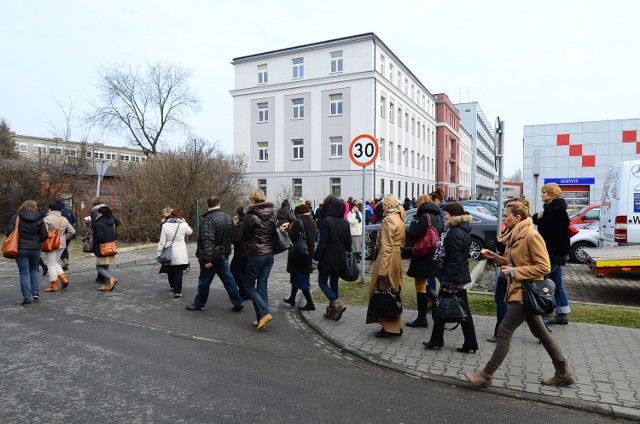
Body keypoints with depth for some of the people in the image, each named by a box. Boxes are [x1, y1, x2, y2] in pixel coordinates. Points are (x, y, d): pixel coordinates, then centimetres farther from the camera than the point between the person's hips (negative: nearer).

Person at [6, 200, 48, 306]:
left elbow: (9, 232, -8)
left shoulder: (16, 217, -3)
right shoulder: (39, 219, -2)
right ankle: (36, 292, 15)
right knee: (33, 270, 23)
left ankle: (27, 299, 4)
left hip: (20, 249, -1)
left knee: (24, 274, 4)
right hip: (36, 249, 1)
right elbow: (44, 235, -6)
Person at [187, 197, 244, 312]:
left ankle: (199, 304, 23)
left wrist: (207, 259, -25)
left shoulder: (208, 219, -19)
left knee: (204, 281, 8)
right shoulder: (228, 217, 5)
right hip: (224, 255, 7)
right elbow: (232, 237, 12)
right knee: (228, 278, 13)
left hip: (212, 256, -7)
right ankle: (238, 303, 12)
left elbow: (207, 240, -26)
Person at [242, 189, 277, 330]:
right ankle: (261, 318, 15)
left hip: (256, 255, -6)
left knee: (249, 285, 7)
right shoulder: (272, 215, 5)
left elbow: (245, 237, -4)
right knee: (262, 286, 12)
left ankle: (264, 313, -7)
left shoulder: (250, 216, -13)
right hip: (269, 254, 6)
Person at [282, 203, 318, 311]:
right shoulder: (313, 223, 4)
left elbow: (292, 238, -23)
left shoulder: (298, 222, -18)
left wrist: (288, 228, -2)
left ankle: (310, 303, 0)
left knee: (300, 279, 0)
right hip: (309, 254, 8)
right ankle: (292, 299, 33)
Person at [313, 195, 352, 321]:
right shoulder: (345, 222, 4)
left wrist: (316, 256, -8)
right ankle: (332, 311, 20)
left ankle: (336, 303, -11)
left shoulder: (326, 221, -16)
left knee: (322, 282, 8)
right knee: (334, 283, 16)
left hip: (327, 259, -6)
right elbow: (348, 242, 8)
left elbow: (323, 243, -18)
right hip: (340, 260, 6)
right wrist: (345, 255, 22)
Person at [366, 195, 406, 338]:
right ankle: (395, 326, 25)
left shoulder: (388, 220, -17)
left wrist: (381, 269, -20)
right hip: (397, 259, 10)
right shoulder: (400, 219, 12)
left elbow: (386, 246, -20)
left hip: (388, 258, -10)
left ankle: (389, 328, 7)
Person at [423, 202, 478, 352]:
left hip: (452, 278, -10)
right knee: (463, 311, 12)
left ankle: (436, 341, 16)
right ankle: (470, 343, 17)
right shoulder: (463, 231, 12)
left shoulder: (454, 234, -19)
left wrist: (447, 281, -22)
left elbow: (454, 260, -23)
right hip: (462, 277, 10)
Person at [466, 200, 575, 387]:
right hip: (520, 291, 10)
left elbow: (544, 267, -20)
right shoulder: (516, 235, 9)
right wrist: (495, 257, 5)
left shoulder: (532, 235, -19)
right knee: (540, 332, 18)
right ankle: (563, 372, 30)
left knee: (504, 331, -5)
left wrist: (514, 272, -21)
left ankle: (486, 375, 5)